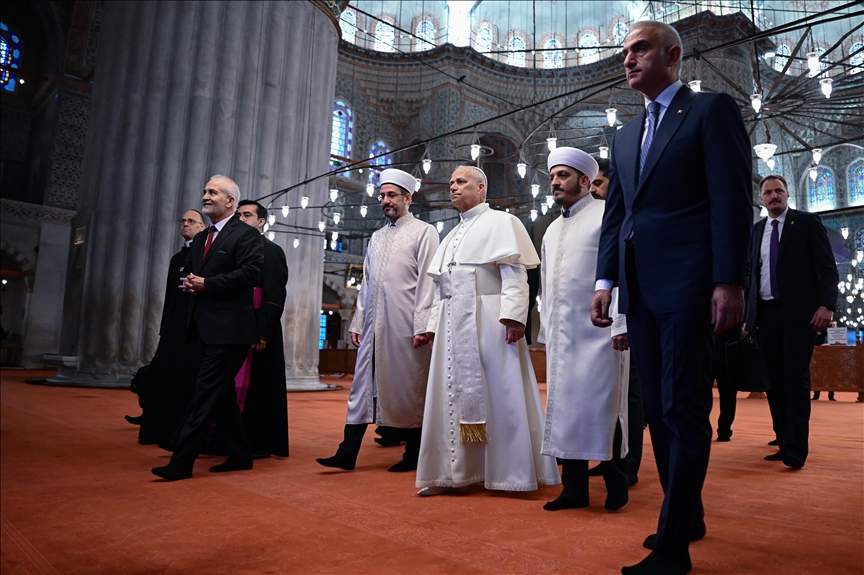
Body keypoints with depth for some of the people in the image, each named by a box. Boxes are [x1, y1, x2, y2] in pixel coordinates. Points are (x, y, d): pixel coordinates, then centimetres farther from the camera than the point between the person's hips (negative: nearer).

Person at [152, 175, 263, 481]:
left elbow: (251, 272, -18)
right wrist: (190, 283, 2)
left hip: (228, 328, -9)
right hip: (205, 327, 9)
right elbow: (192, 273, 26)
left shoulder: (246, 234, -6)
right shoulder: (199, 240, 20)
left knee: (206, 393, -7)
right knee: (222, 394, 13)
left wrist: (207, 284, -16)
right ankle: (240, 455, 24)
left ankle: (182, 461, -3)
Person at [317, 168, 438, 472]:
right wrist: (357, 322, 13)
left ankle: (413, 455, 17)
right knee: (363, 384, 5)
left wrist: (422, 325, -14)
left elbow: (427, 281, -7)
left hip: (405, 325, -6)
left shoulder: (423, 232, 1)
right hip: (373, 323, 6)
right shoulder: (377, 237, 19)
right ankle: (347, 453, 10)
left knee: (407, 390, 2)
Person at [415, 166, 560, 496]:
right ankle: (455, 472, 15)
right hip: (453, 325, 7)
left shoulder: (500, 222, 1)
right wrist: (434, 325, 16)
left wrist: (513, 315, -21)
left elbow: (514, 273, -10)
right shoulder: (452, 236, 22)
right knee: (454, 396, 7)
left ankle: (512, 472, 9)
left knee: (498, 395, -3)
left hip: (488, 322, -7)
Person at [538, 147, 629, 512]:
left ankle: (615, 484, 15)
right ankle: (574, 489, 17)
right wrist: (546, 329, 18)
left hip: (597, 332, -7)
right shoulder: (552, 229, 20)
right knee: (563, 409, 7)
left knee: (601, 407, -3)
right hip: (560, 335, 7)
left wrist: (622, 324, -16)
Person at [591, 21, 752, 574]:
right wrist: (606, 281, 8)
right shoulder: (626, 135, 21)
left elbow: (733, 199, -8)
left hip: (688, 282, -7)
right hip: (640, 286, 7)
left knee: (684, 410, -4)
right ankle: (687, 515, 25)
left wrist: (730, 281, -15)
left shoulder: (713, 109, 2)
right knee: (658, 409, 10)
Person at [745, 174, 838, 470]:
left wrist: (826, 304, -14)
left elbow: (827, 266, -2)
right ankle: (784, 442, 12)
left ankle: (796, 448, -9)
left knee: (795, 378, -9)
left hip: (799, 312, -4)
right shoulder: (756, 230, 16)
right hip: (765, 313, 5)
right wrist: (747, 311, 9)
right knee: (775, 380, 5)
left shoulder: (807, 222, 3)